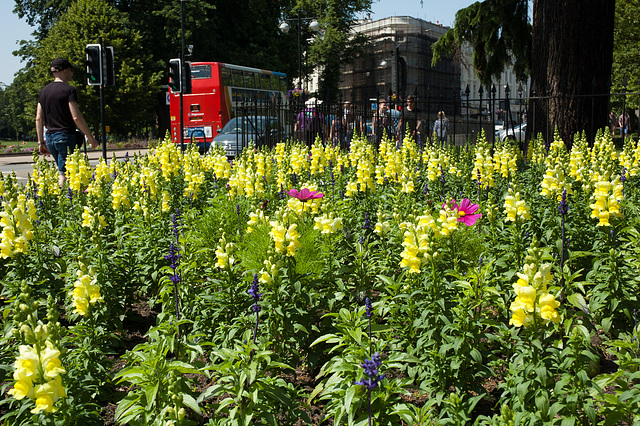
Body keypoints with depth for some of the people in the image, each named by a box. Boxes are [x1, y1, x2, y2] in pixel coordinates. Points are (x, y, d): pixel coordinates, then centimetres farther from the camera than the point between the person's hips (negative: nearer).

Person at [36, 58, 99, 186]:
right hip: (65, 137, -7)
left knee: (62, 172, 17)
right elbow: (76, 117, -15)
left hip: (50, 138, 7)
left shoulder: (44, 91, 12)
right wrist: (90, 137, -7)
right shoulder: (68, 90, -9)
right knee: (64, 175, -5)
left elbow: (38, 118, 11)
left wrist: (41, 142, 15)